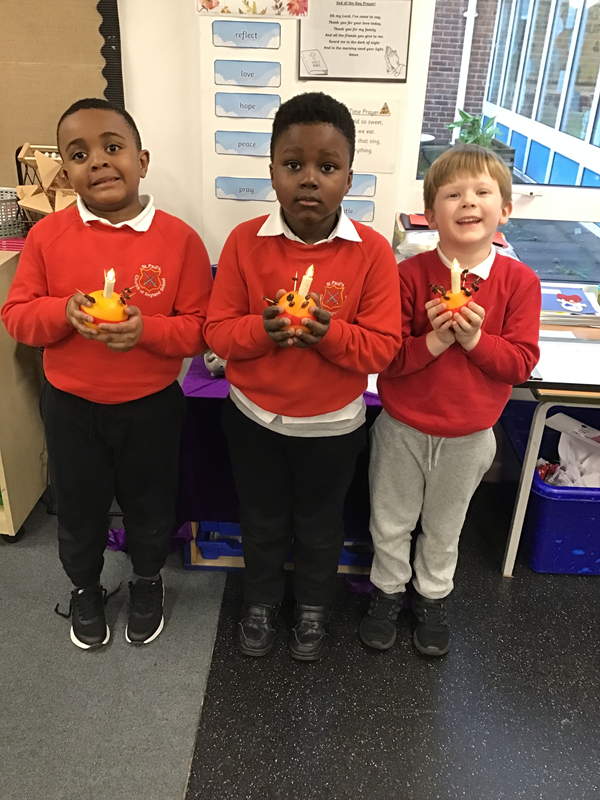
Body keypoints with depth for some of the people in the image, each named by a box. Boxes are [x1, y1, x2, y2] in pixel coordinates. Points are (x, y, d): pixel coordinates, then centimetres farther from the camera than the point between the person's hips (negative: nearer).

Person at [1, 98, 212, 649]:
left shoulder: (178, 238, -12)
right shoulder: (47, 235, -7)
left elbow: (200, 329, -10)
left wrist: (147, 330, -27)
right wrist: (64, 312, -22)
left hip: (151, 407, -1)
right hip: (70, 406, 2)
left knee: (150, 506, 19)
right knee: (79, 508, 20)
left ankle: (148, 582, 49)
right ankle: (85, 588, 49)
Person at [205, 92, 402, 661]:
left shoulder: (372, 252, -16)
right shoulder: (245, 242, -13)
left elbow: (383, 348, -14)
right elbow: (218, 332, -9)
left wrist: (330, 331, -31)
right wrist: (262, 328, -29)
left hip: (333, 423, -1)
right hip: (253, 416, 1)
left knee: (319, 524, 22)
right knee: (262, 521, 22)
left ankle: (313, 608, 50)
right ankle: (260, 602, 50)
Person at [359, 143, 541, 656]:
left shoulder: (519, 281, -10)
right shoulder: (411, 274, -13)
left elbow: (521, 363, -11)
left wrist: (475, 339, -25)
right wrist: (433, 343, -28)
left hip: (469, 435, 1)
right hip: (403, 428, 0)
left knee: (443, 527, 21)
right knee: (390, 522, 18)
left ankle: (433, 599, 46)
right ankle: (388, 591, 44)